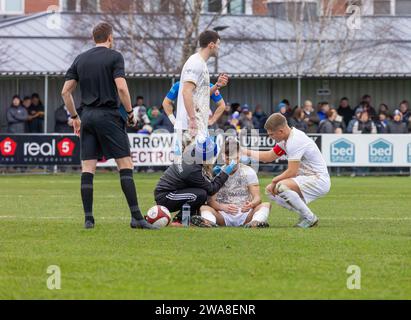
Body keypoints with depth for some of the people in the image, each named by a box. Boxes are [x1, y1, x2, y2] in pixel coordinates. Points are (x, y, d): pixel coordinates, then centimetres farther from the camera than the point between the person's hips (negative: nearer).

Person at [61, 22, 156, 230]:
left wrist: (74, 117, 20)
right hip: (108, 115, -5)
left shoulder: (80, 59, 12)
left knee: (87, 169, 4)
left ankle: (88, 219, 0)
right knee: (125, 166, -4)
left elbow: (66, 91, 12)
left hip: (87, 116, 5)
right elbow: (121, 88, -14)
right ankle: (136, 217, -11)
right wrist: (130, 113, -3)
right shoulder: (114, 57, -3)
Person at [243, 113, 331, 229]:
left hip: (319, 181, -10)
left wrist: (274, 181, -9)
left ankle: (310, 218, -14)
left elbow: (292, 172, -23)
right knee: (270, 190, 8)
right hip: (307, 179, 10)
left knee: (281, 187, -30)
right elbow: (269, 157, 23)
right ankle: (304, 215, 11)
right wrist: (244, 152, 21)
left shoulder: (295, 141, -22)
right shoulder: (286, 139, 9)